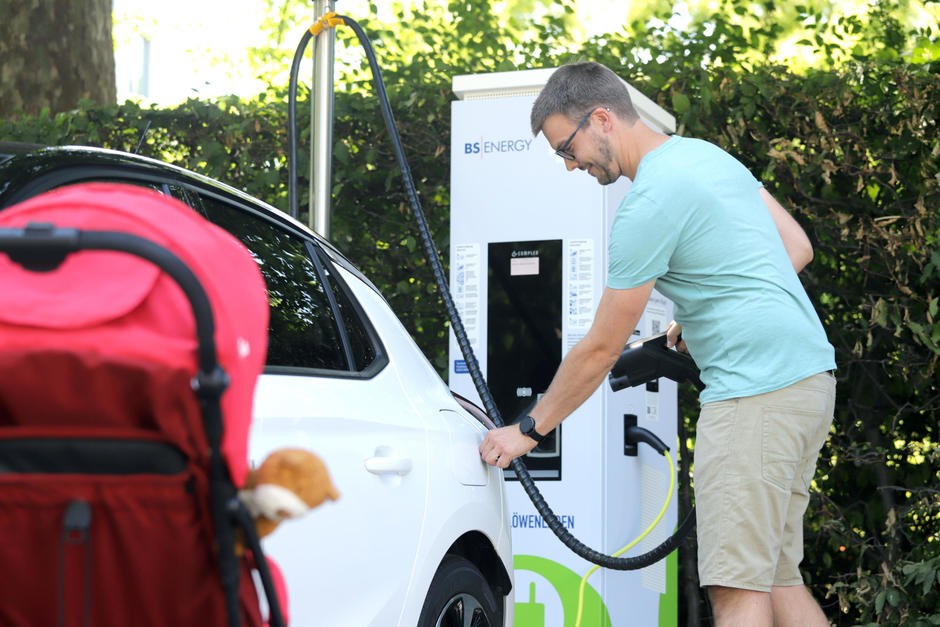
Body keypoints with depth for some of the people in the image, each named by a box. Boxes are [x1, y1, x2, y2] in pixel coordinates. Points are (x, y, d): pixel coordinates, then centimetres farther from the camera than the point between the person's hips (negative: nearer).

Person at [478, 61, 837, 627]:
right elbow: (798, 248, 20)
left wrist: (528, 431, 2)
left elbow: (601, 351, -9)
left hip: (760, 385, -10)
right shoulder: (707, 153, 15)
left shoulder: (650, 202, -13)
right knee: (776, 575, 11)